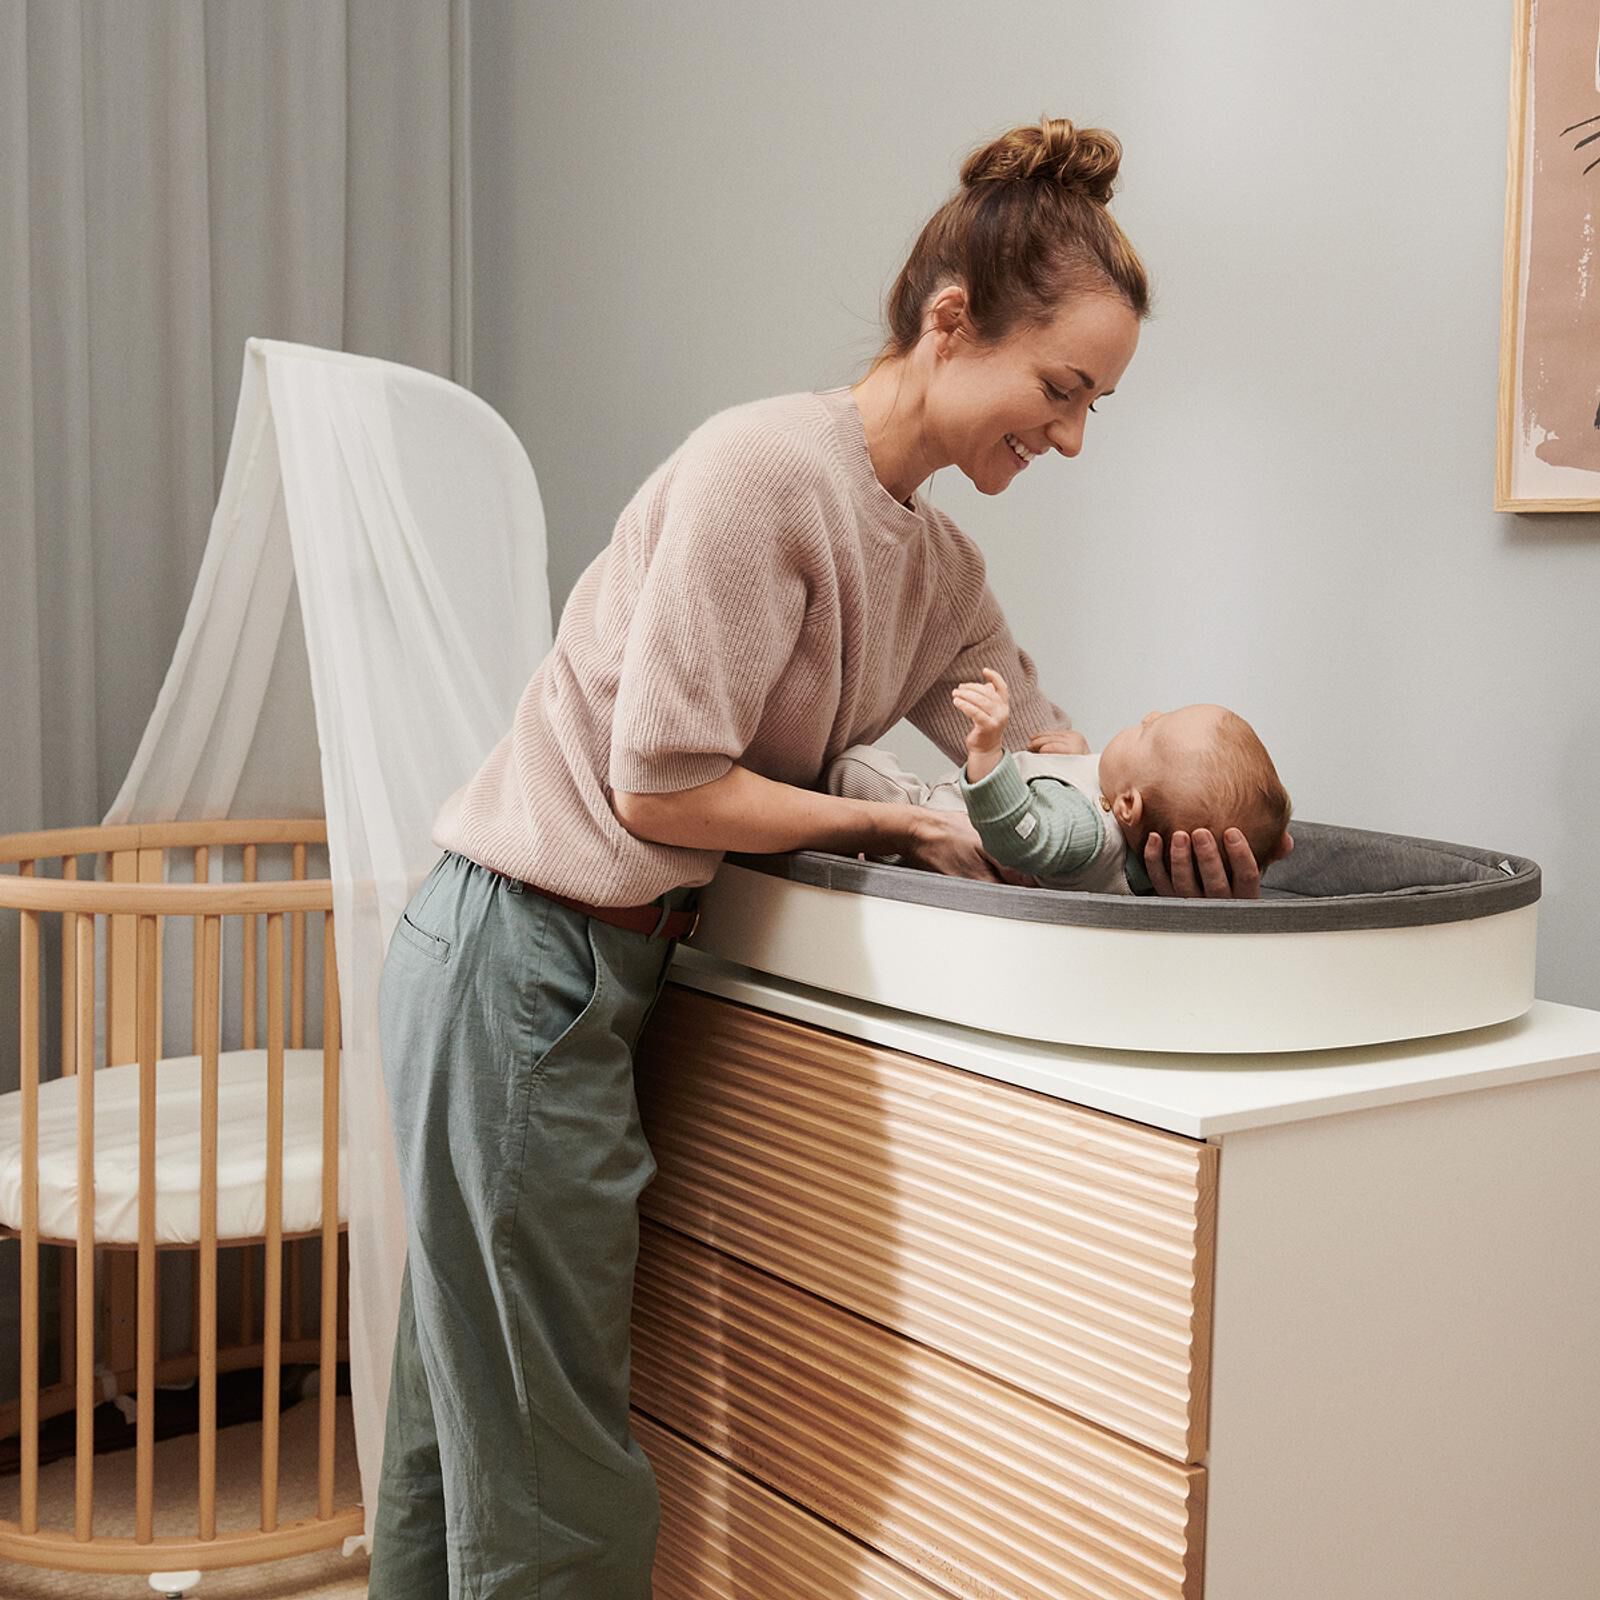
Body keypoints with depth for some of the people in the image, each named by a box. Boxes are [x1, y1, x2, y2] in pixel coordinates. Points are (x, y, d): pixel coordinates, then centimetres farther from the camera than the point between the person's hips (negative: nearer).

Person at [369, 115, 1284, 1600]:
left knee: (460, 1439, 21)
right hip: (519, 963, -9)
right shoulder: (766, 467, -18)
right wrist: (896, 825, -10)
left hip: (592, 966, 9)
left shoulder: (935, 562, 10)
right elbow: (661, 786, -20)